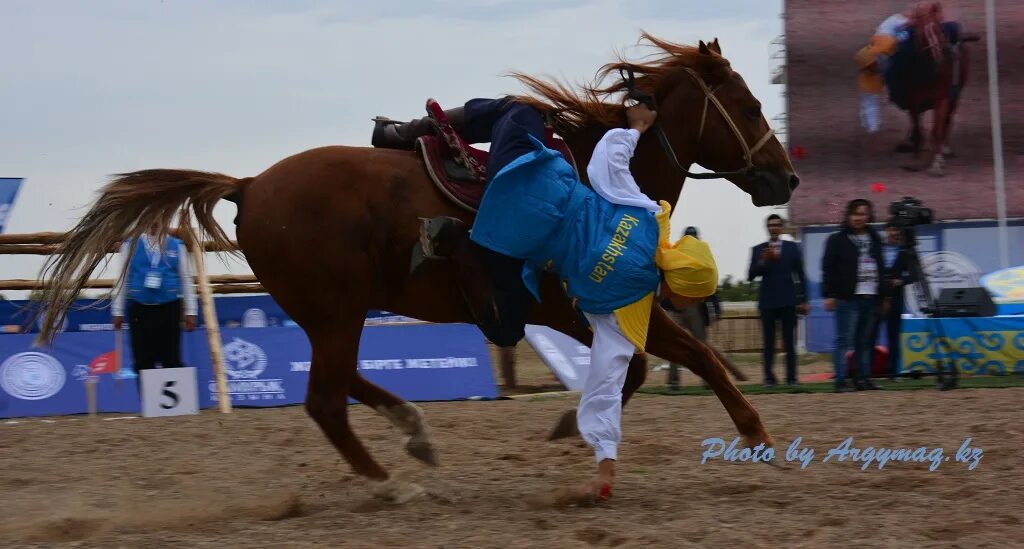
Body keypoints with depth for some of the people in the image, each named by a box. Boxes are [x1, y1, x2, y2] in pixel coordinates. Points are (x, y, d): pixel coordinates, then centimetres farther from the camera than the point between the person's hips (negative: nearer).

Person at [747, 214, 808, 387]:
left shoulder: (792, 248, 8)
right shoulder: (758, 250, 7)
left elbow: (800, 275, 8)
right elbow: (751, 275, -1)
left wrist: (803, 300, 3)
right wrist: (763, 261, -17)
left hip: (788, 301, 0)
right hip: (767, 301, 0)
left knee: (789, 341, -1)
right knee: (768, 342, -1)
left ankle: (791, 377, 0)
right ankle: (769, 378, 1)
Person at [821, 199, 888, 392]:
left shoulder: (874, 239, 18)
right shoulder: (837, 239, 1)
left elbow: (880, 269, 23)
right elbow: (828, 268, -3)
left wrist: (883, 295, 19)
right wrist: (829, 294, -11)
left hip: (870, 297, 5)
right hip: (847, 298, -5)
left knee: (865, 341, 6)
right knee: (844, 340, -7)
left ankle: (863, 379, 10)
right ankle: (840, 381, -9)